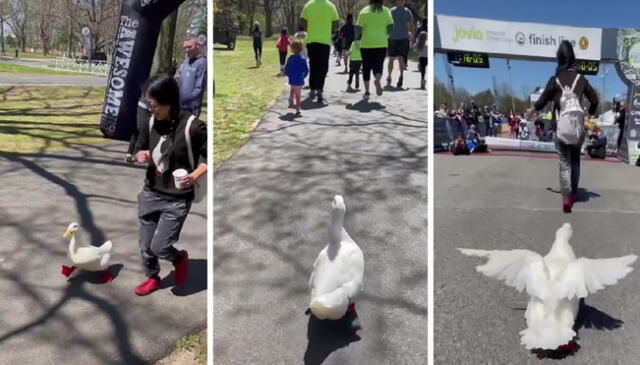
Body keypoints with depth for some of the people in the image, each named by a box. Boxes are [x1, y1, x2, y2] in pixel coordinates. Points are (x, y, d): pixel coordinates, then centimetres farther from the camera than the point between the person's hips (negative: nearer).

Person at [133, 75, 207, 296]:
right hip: (149, 194, 5)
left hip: (177, 200, -5)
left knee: (159, 247, -3)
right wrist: (141, 155, -10)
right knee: (145, 245, 15)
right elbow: (140, 148, 14)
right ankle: (152, 278, 42)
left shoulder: (192, 126, -20)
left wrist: (195, 176, -29)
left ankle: (180, 258, 31)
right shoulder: (152, 122, -2)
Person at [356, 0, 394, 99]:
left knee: (366, 67, 10)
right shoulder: (386, 10, 4)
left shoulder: (364, 11, 0)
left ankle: (367, 92, 7)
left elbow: (358, 29, -6)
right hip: (381, 44, 1)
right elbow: (391, 27, -1)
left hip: (366, 44, -1)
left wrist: (357, 36, 11)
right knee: (378, 66, 9)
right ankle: (377, 80, -23)